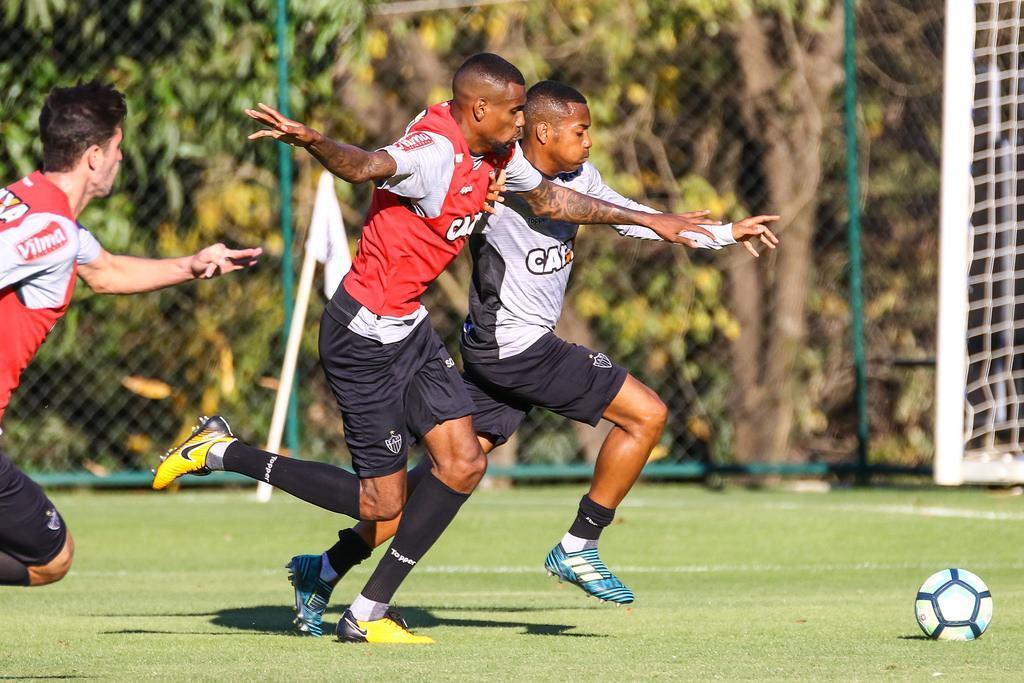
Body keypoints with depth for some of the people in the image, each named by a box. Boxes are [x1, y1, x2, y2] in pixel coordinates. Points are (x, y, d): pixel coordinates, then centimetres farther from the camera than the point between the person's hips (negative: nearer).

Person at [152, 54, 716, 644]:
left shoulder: (498, 155, 5)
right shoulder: (436, 152, -24)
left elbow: (550, 199, 24)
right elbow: (366, 166, -44)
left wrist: (649, 220, 31)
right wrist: (312, 142, -67)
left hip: (410, 327, 9)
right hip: (365, 335, -9)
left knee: (464, 464, -1)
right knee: (381, 500, -2)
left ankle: (370, 611, 7)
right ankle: (222, 452, 10)